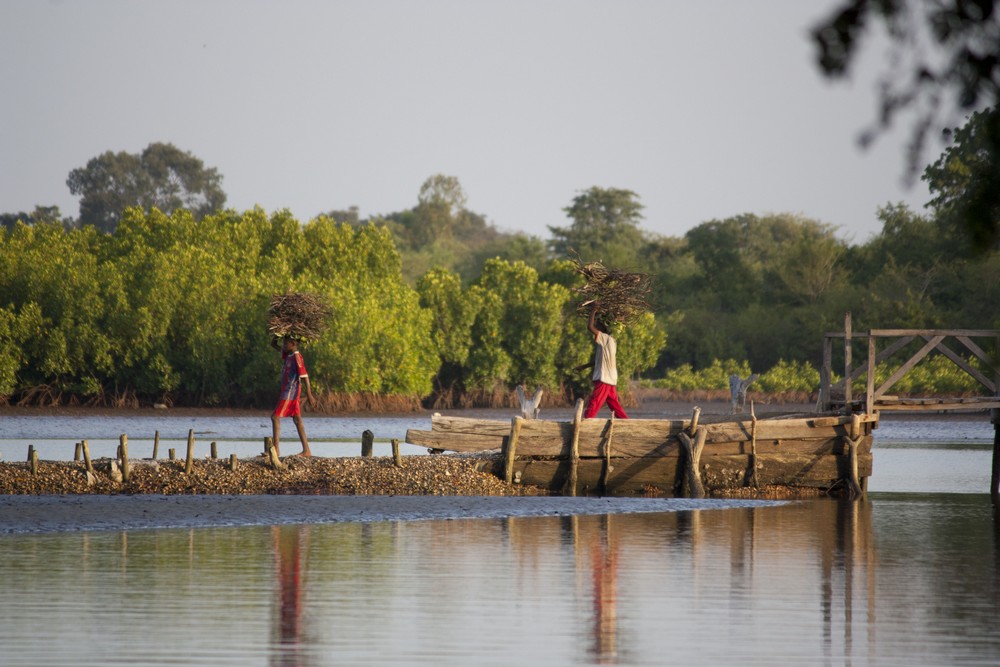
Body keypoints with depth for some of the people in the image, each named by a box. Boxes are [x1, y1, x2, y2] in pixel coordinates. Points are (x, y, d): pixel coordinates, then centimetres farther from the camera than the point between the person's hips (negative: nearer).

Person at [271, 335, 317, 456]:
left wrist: (309, 394, -22)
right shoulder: (287, 355, 11)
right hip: (287, 391, 10)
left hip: (291, 391, -10)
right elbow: (273, 344, 23)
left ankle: (276, 449, -14)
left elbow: (304, 376, -19)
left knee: (275, 417, -11)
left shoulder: (296, 357, -15)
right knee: (297, 419, 8)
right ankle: (306, 450, 8)